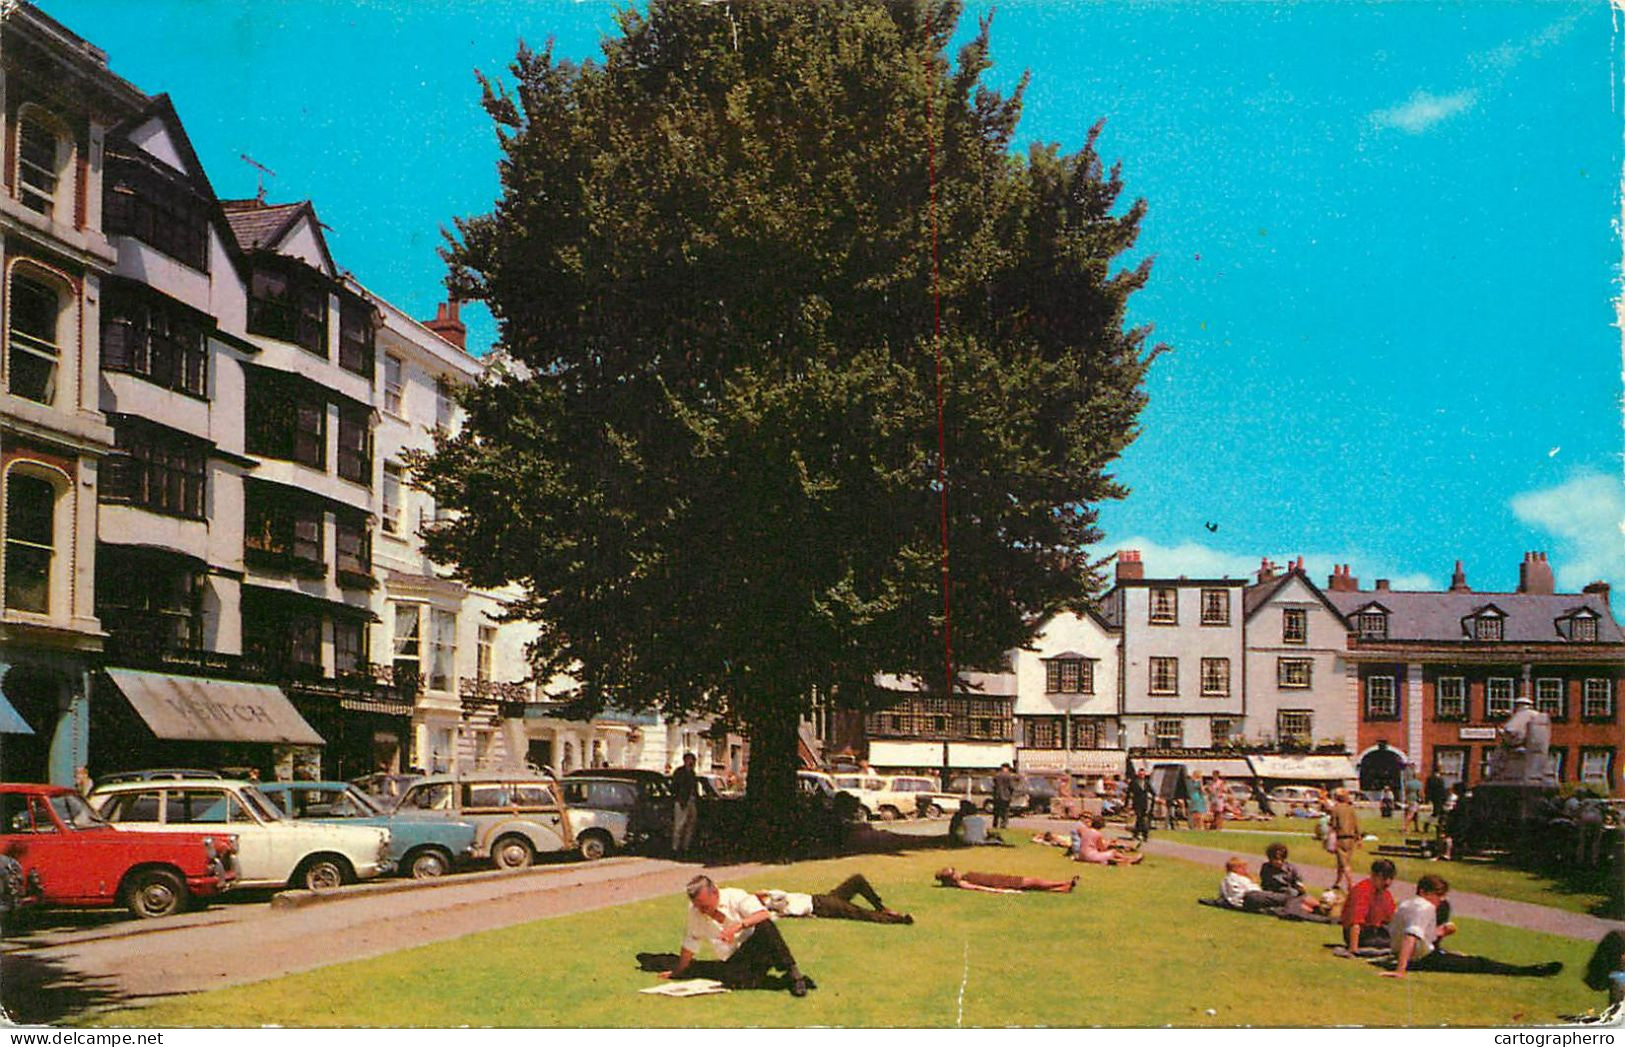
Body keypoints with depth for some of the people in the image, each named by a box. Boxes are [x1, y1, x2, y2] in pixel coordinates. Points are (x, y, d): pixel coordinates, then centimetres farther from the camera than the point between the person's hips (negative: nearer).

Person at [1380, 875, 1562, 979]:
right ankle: (1532, 971, -11)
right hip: (1424, 960, -8)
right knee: (1480, 964, -9)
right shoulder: (1425, 908, -20)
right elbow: (1410, 937, -33)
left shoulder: (1404, 904, 6)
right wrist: (1400, 970, -41)